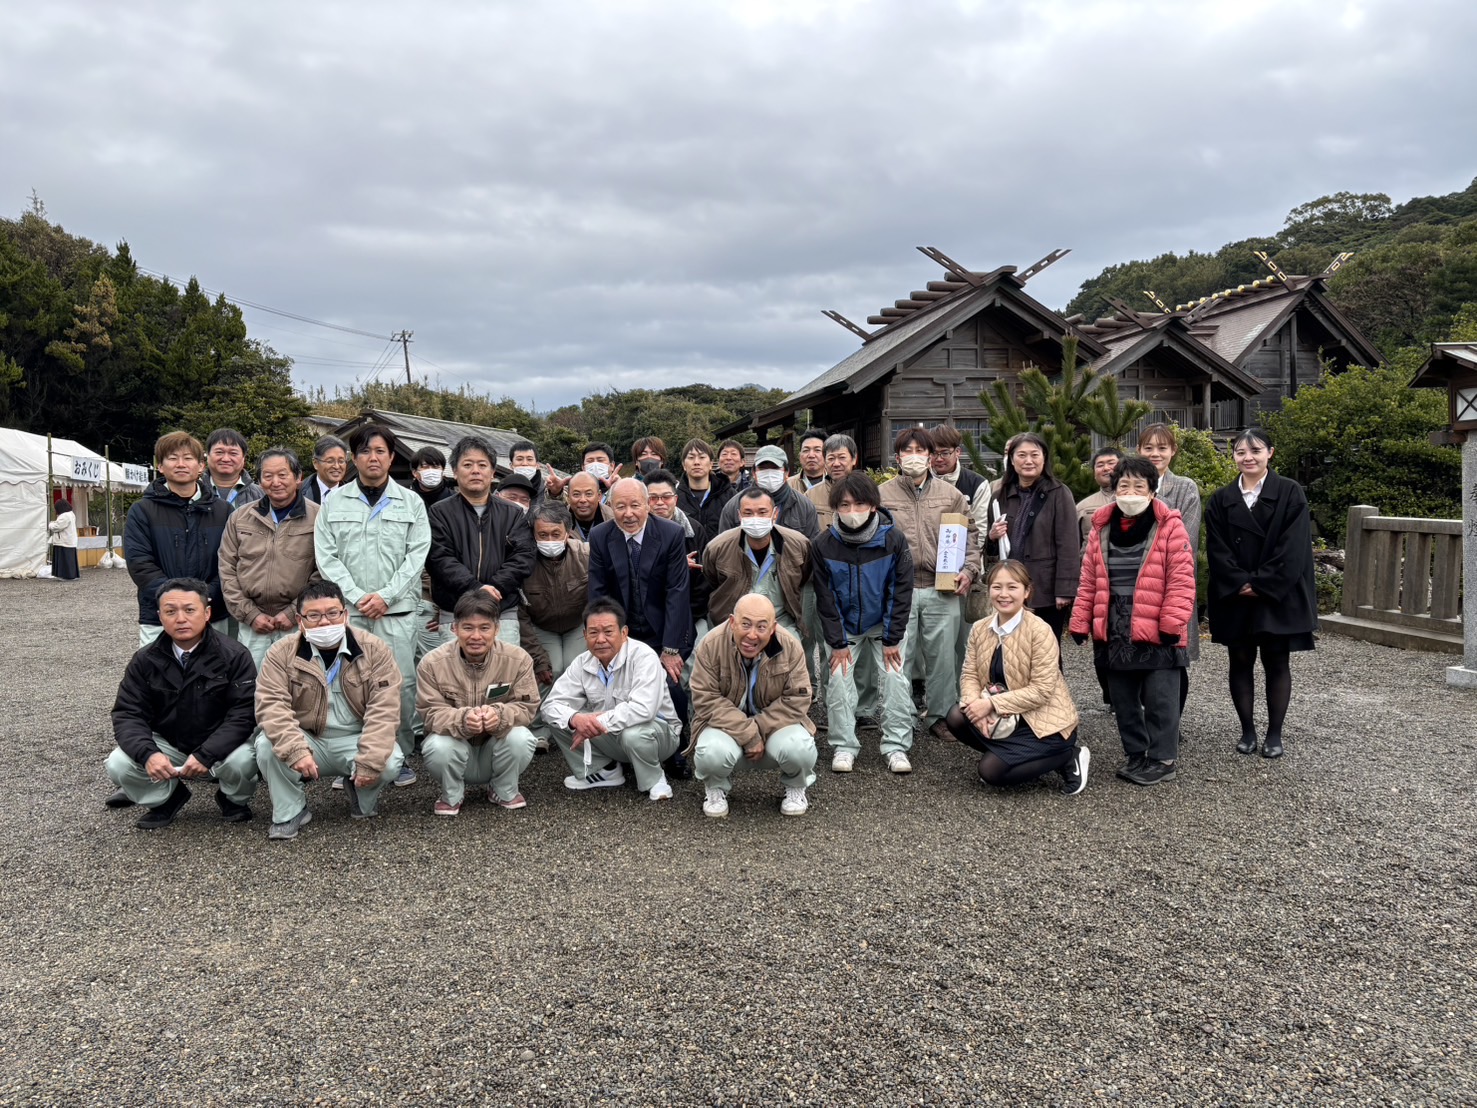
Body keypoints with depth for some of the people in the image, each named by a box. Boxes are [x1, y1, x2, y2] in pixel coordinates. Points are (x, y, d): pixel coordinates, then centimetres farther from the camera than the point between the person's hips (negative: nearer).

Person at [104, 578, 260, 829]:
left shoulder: (234, 656, -14)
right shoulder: (145, 659, -4)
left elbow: (244, 713, -19)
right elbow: (128, 713, -7)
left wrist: (206, 755, -31)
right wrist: (148, 753, -27)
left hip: (219, 746, -3)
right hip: (166, 745, 3)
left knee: (242, 761, -34)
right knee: (118, 765, -22)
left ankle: (235, 799, 4)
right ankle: (168, 797, 10)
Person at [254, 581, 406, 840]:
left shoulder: (375, 650, -8)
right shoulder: (281, 654, -6)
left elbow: (384, 709, -16)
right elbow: (272, 706, -18)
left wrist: (369, 761, -27)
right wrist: (296, 751, -34)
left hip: (356, 740, -1)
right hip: (308, 741, 1)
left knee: (389, 763, -29)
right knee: (267, 746, -27)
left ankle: (364, 798, 8)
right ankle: (290, 812, -2)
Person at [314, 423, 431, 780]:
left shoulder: (411, 502, 8)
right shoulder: (334, 502, 9)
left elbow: (417, 555, 1)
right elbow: (326, 556, 3)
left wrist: (385, 595, -9)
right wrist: (356, 597, -8)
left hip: (397, 610, 0)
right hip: (347, 610, 1)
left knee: (400, 683, -2)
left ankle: (400, 756, 9)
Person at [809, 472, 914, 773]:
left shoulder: (893, 540, -18)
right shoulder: (823, 545, -16)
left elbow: (902, 591, -12)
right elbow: (825, 597, -10)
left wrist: (892, 639, -12)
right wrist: (837, 642, -11)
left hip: (884, 624, 0)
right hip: (844, 626, 1)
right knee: (839, 681, -6)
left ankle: (896, 746, 4)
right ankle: (843, 747, 5)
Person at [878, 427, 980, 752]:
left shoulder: (952, 495, 10)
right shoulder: (882, 495, 5)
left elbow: (970, 536, 14)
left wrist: (968, 570, 0)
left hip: (943, 591, 2)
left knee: (943, 658, 12)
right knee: (896, 663, -8)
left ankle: (939, 717, 35)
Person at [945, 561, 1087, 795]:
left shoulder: (1040, 631, -19)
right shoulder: (979, 629, 0)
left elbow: (1041, 691, -22)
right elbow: (969, 674, -2)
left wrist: (992, 704, -25)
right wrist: (975, 703, -24)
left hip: (1045, 722, -6)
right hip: (1005, 717, 6)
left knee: (990, 771, -18)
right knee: (957, 718, -17)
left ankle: (1068, 757, 2)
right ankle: (1007, 753, 7)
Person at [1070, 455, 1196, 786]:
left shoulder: (1169, 526, -6)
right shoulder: (1102, 528, 8)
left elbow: (1181, 581, -10)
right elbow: (1088, 581, 11)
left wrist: (1172, 624, -15)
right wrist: (1081, 622, 7)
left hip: (1155, 634, -5)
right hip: (1114, 632, 5)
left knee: (1159, 700, 3)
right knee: (1123, 700, 14)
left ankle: (1163, 760, 16)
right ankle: (1136, 754, 28)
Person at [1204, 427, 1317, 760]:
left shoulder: (1290, 492, -2)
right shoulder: (1221, 499, 6)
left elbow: (1293, 546, -9)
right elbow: (1217, 549, 1)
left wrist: (1261, 583, -14)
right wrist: (1240, 583, -12)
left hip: (1278, 596, -2)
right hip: (1235, 597, 3)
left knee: (1276, 663, 4)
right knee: (1241, 662, 6)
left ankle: (1274, 734, 12)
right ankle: (1247, 731, 16)